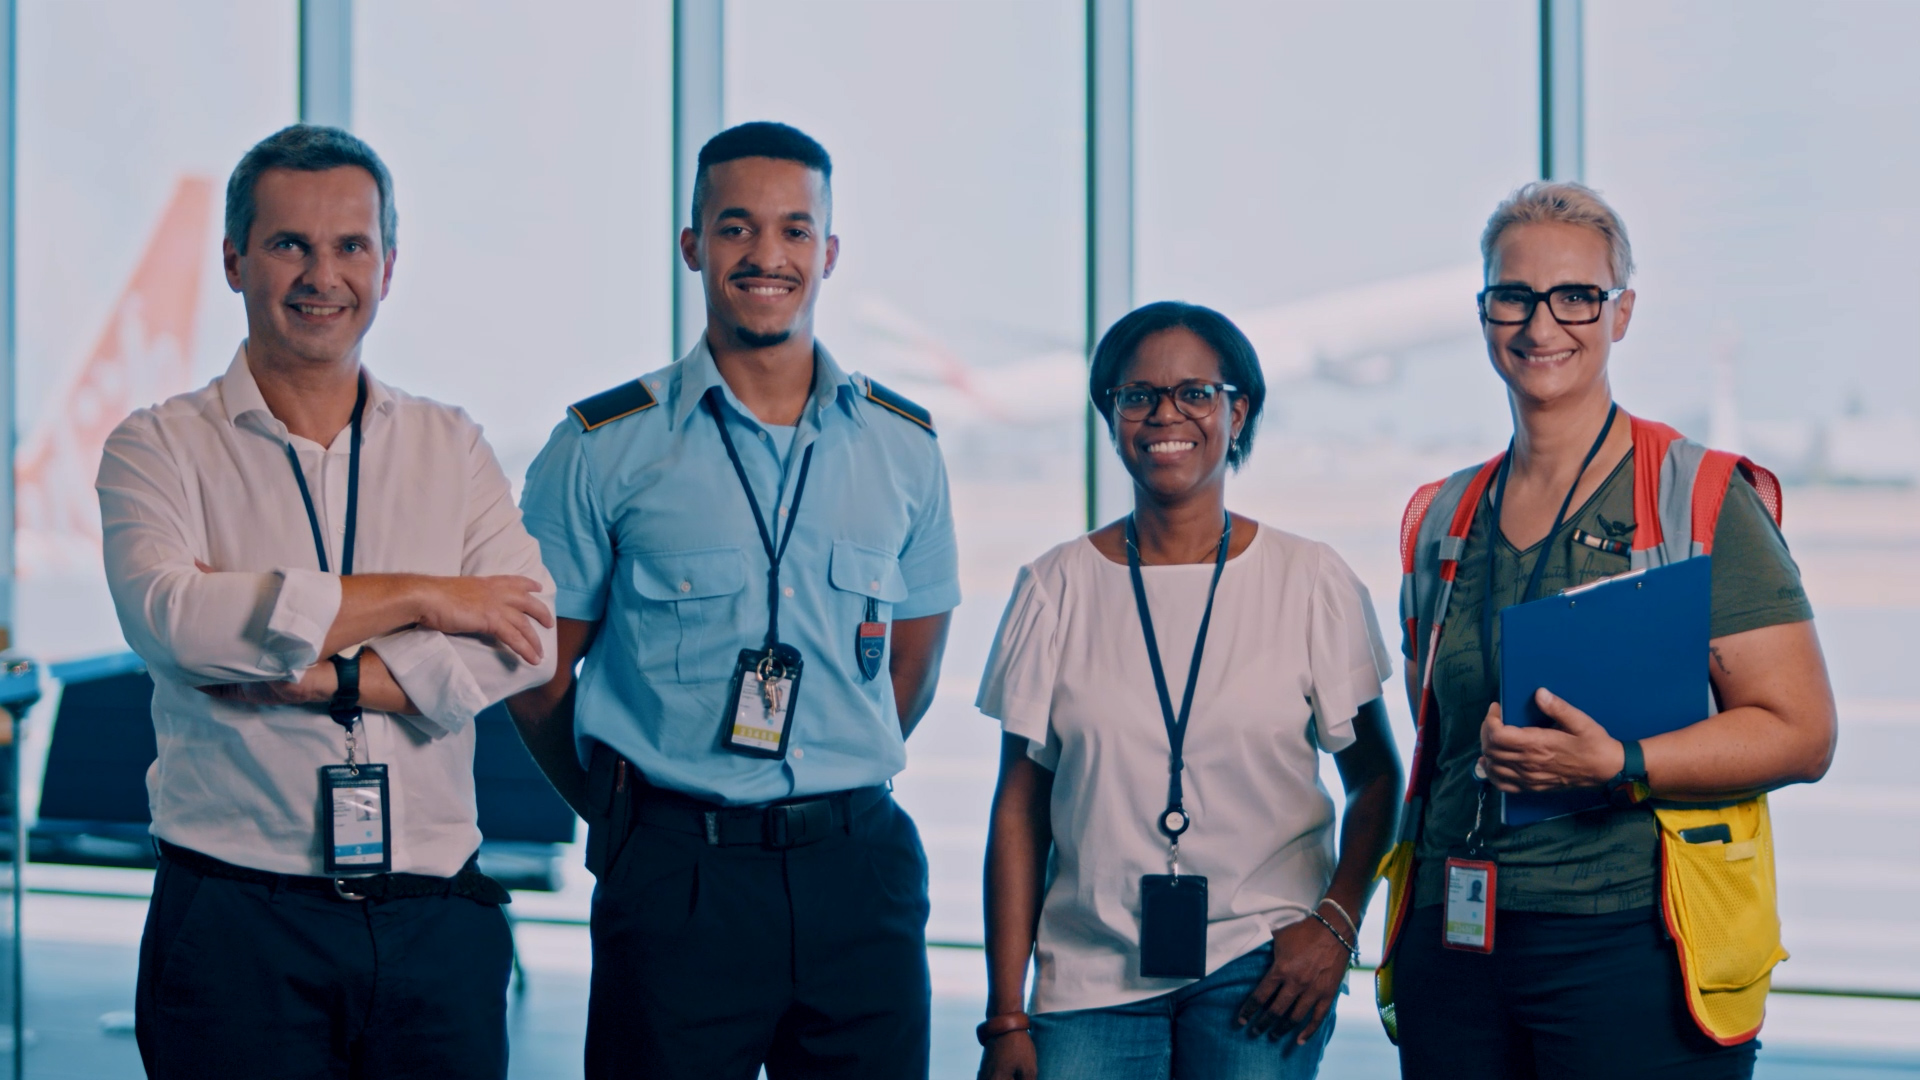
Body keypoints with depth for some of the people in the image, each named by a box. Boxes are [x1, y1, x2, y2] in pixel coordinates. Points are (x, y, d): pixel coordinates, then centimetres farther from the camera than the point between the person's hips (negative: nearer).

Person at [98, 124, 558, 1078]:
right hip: (236, 918, -2)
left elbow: (525, 646, -3)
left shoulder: (453, 447, 12)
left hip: (438, 921, 3)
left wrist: (322, 678, -15)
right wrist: (416, 599, -12)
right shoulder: (162, 447, 4)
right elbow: (167, 616, -16)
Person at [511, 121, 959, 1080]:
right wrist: (627, 815, 6)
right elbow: (538, 671, 5)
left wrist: (829, 791, 12)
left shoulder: (903, 445, 10)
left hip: (861, 867, 3)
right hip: (676, 881, -3)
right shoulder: (605, 445, 1)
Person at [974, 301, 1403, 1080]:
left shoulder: (1312, 583, 3)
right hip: (1090, 977, 1)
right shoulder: (1056, 590, 5)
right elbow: (1020, 807, 6)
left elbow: (1375, 779, 10)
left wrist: (1337, 924, -6)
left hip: (1261, 961, -1)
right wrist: (1006, 1017, 2)